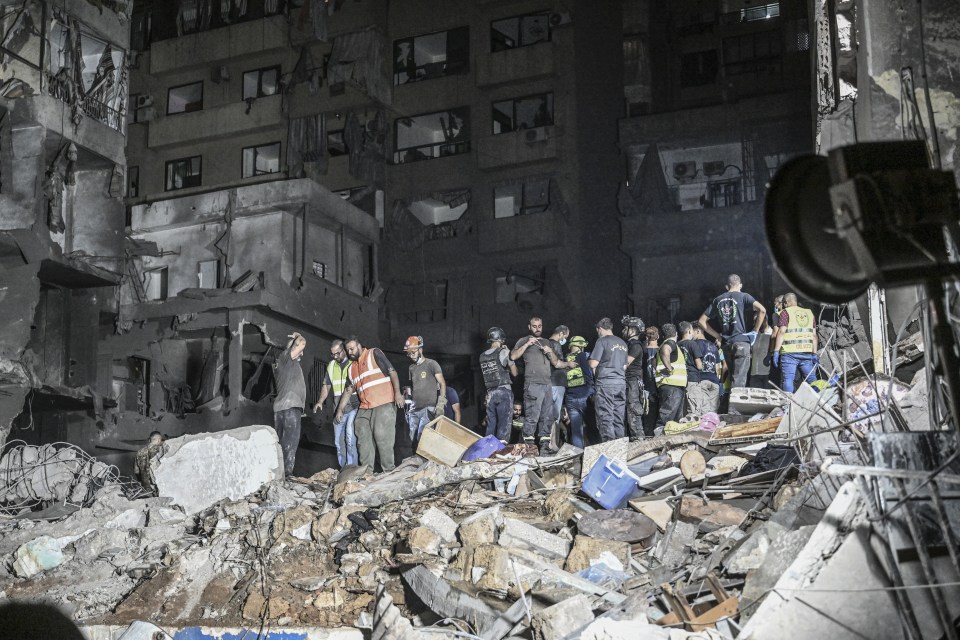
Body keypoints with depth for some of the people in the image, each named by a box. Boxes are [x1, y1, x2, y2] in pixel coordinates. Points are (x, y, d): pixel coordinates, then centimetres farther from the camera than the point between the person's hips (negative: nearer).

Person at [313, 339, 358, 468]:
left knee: (350, 435, -22)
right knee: (339, 441, 7)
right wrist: (320, 402, 8)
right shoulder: (331, 366, 12)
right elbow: (326, 385, 22)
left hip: (354, 407, -6)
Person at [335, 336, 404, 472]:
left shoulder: (374, 354, 2)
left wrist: (397, 392, -16)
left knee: (383, 437, -11)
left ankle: (389, 471, -7)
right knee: (363, 440, 2)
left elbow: (392, 371, -5)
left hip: (384, 404, -7)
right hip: (364, 408, 7)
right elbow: (348, 390, 24)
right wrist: (340, 410, 18)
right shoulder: (352, 368, 21)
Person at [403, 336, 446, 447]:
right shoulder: (412, 368, 18)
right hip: (414, 410, 7)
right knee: (413, 441, 3)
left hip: (428, 408, -7)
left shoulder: (431, 364, 0)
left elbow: (442, 384, -5)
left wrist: (441, 403, -15)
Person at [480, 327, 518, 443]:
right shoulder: (503, 352, -5)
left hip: (490, 393, 5)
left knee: (491, 424, 8)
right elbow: (514, 373, -1)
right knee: (504, 422, -4)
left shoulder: (482, 356, 10)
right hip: (504, 390, -5)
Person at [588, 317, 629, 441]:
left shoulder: (602, 341, -4)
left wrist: (589, 360, 12)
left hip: (605, 382, -7)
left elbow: (593, 364, -9)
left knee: (605, 418, -6)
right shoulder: (622, 343, 16)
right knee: (619, 419, 9)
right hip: (621, 382, 7)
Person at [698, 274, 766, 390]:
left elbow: (701, 321, 18)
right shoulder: (743, 296, 2)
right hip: (741, 341, -5)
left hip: (726, 344, 5)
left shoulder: (718, 300, 15)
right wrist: (755, 331, -6)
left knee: (733, 378, 14)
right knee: (739, 380, -9)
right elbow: (762, 310, -14)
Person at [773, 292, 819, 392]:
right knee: (811, 379, 8)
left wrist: (776, 351, -7)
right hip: (807, 352, 5)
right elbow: (814, 335, 14)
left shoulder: (786, 312, 3)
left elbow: (782, 332, -6)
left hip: (790, 352, -5)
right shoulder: (809, 313, 18)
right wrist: (814, 354, 14)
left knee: (787, 380, -6)